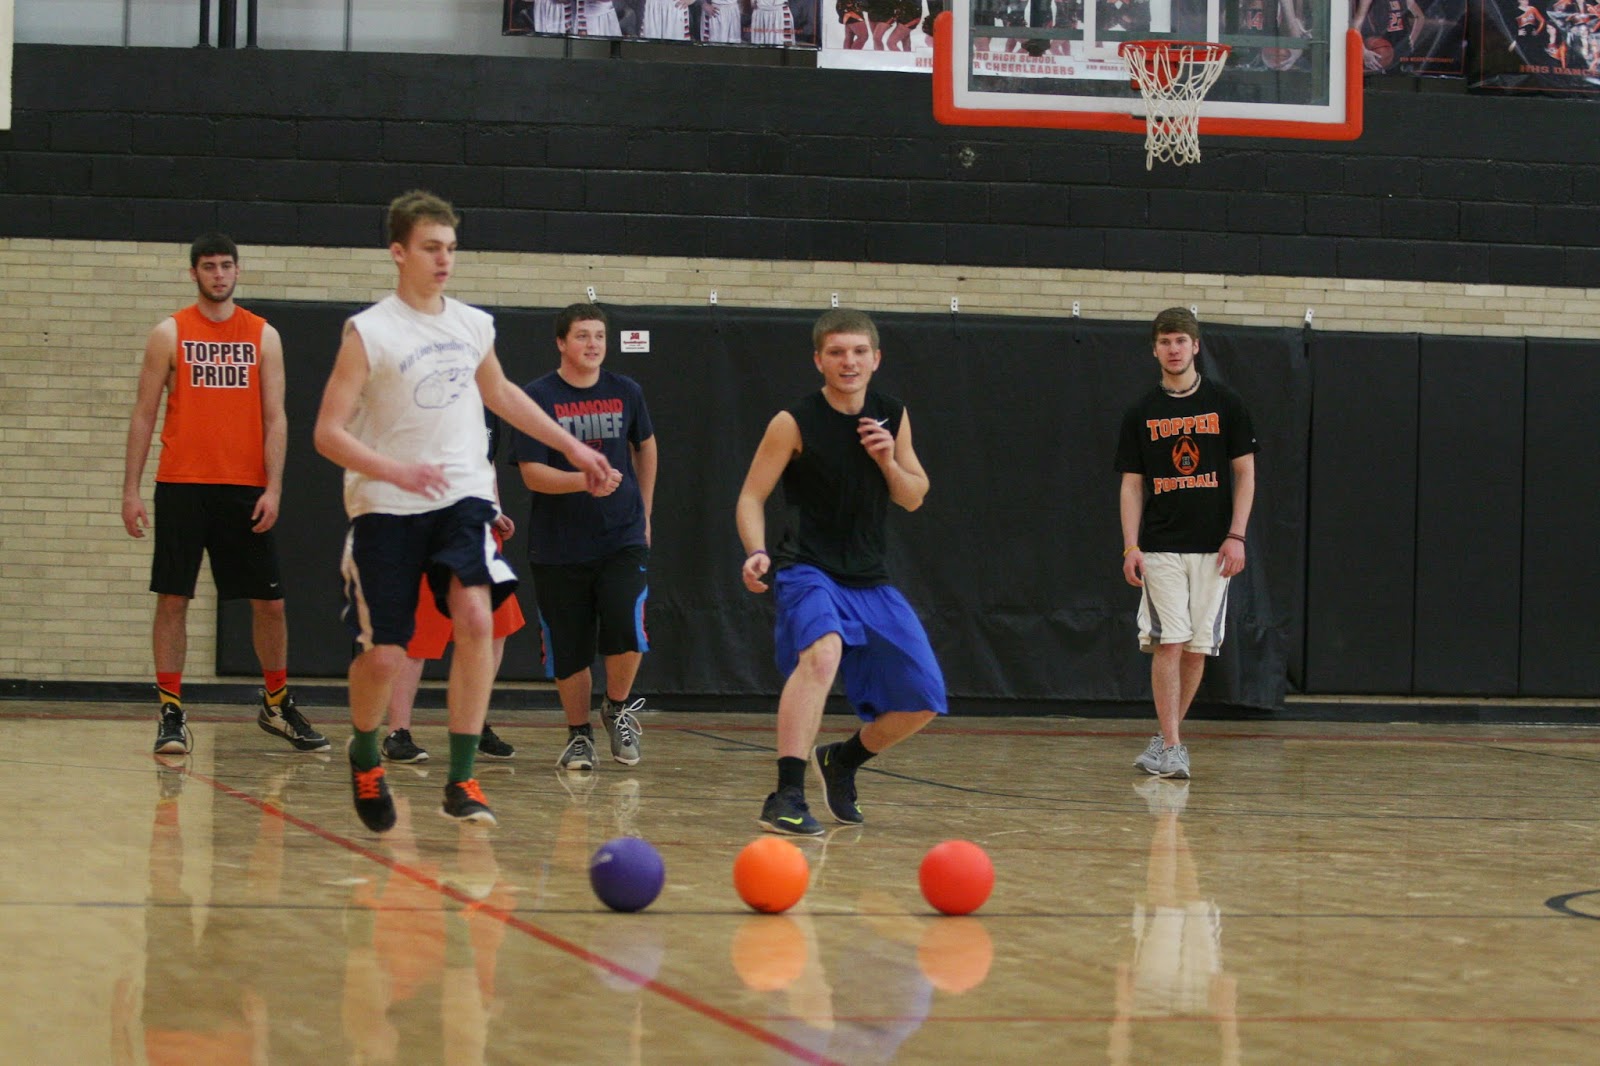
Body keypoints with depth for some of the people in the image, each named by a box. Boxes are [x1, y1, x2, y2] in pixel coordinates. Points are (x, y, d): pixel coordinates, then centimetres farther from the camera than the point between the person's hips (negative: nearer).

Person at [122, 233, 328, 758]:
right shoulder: (169, 334, 3)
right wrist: (130, 490, -3)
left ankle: (277, 704, 22)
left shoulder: (263, 336, 7)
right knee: (172, 598, -4)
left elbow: (275, 419, 4)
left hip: (246, 489, 2)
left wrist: (272, 488, -7)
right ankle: (170, 712, 2)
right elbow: (144, 414, 3)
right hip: (182, 484, -1)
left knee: (269, 601, 6)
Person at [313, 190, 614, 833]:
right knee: (382, 654, -4)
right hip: (386, 509, -3)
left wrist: (572, 447, 30)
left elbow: (500, 394, 28)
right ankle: (364, 759, 29)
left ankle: (461, 781, -16)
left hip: (462, 498, 3)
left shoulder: (473, 326, 7)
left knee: (476, 617, -21)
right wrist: (393, 470, -30)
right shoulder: (369, 332, -9)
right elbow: (328, 432, -14)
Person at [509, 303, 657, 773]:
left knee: (627, 630, -17)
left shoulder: (625, 392, 4)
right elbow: (531, 473, -13)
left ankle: (617, 708, 9)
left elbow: (645, 446, 23)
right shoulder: (537, 397, -7)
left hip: (622, 540, 1)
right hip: (558, 548, -1)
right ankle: (579, 734, 24)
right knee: (569, 650, 4)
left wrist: (643, 513, 21)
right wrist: (584, 480, -29)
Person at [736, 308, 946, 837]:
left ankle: (843, 761, 33)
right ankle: (787, 797, -40)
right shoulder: (794, 422, -9)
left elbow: (914, 499, 10)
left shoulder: (893, 416, 5)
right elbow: (752, 496, -7)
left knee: (923, 701, 5)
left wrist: (888, 461, -11)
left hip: (870, 580, 6)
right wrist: (757, 552, -25)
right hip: (807, 570, -6)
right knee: (823, 652, -37)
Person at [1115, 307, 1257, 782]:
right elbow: (1132, 484, 7)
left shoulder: (1225, 404, 3)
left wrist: (1236, 536, -6)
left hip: (1213, 547, 0)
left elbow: (1245, 473, 4)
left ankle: (1165, 736, 19)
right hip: (1160, 547, 0)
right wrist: (1131, 546, -4)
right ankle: (1171, 748, -10)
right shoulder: (1141, 413, 6)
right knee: (1168, 644, -10)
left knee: (1197, 648, 3)